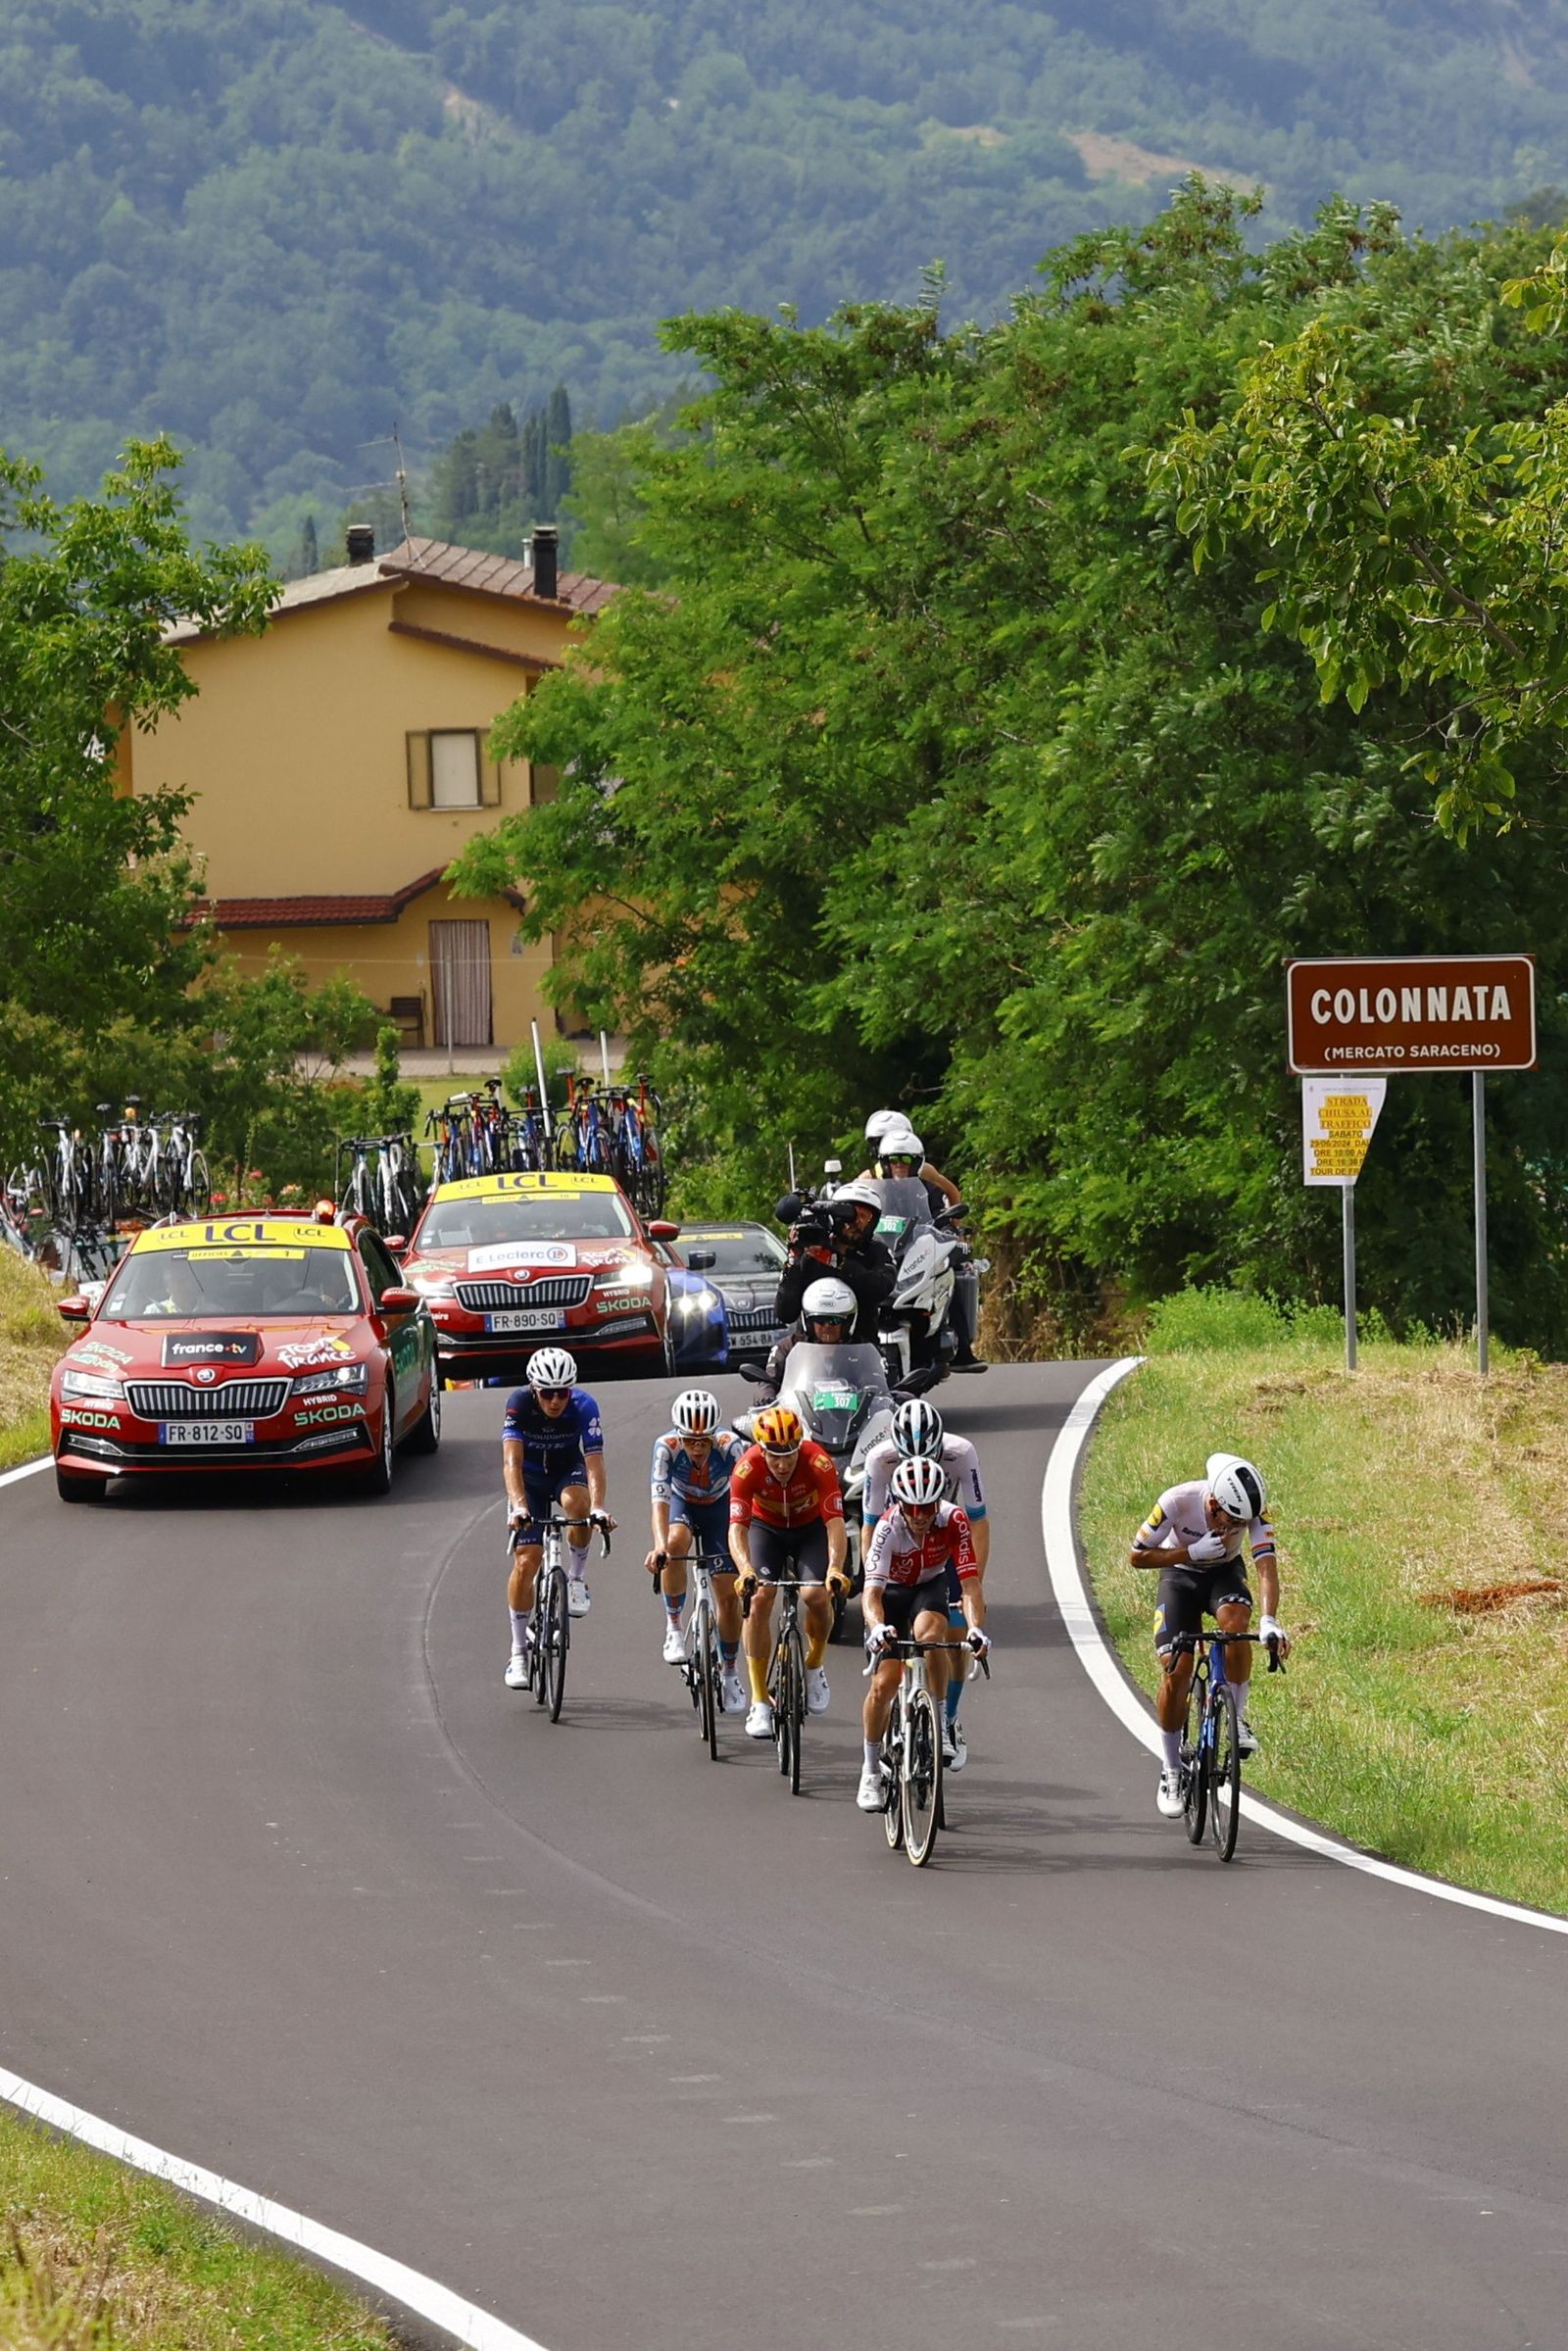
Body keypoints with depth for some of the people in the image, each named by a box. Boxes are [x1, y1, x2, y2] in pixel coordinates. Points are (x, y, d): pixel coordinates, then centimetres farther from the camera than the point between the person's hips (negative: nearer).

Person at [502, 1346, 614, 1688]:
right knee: (526, 1561, -10)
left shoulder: (583, 1406, -26)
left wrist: (598, 1508, -50)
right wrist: (518, 1505, -51)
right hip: (530, 1478, 0)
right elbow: (511, 1460, -35)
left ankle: (576, 1577, -12)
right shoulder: (518, 1403, -27)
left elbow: (594, 1460, -34)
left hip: (567, 1471, 0)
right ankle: (518, 1653, 1)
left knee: (576, 1502, -37)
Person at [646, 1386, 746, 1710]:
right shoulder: (667, 1447, -33)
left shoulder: (730, 1446, -33)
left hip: (719, 1507, 0)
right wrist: (659, 1546, -58)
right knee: (675, 1543, -35)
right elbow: (660, 1500, -41)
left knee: (728, 1595, -4)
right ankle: (673, 1626, -17)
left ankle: (730, 1673, 16)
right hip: (682, 1505, 0)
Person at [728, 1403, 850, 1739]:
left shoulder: (819, 1463, -32)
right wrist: (745, 1570, -56)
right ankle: (759, 1702, -15)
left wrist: (835, 1568, -54)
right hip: (766, 1527, 0)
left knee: (816, 1595, -23)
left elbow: (835, 1522, -37)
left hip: (811, 1527, 0)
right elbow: (737, 1526, -37)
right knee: (759, 1598, -21)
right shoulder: (748, 1468, -31)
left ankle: (815, 1665, 9)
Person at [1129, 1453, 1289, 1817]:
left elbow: (1266, 1564, -37)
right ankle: (1171, 1770, 2)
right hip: (1180, 1573, -1)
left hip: (1225, 1572, 1)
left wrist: (1269, 1621, -52)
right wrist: (1193, 1552, -33)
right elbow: (1138, 1556, -22)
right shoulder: (1178, 1501, -32)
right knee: (1176, 1670, -15)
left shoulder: (1251, 1508, -29)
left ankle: (1238, 1717, -14)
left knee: (1235, 1620, -34)